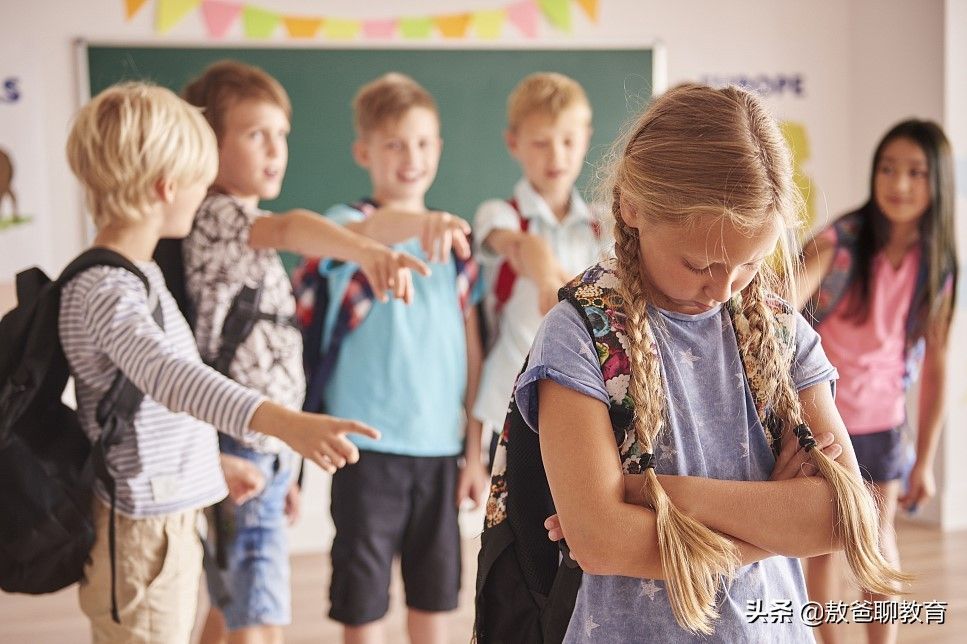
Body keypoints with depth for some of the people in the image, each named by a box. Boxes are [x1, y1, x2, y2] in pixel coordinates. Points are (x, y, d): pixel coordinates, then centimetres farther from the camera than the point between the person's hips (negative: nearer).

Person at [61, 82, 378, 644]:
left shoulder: (139, 275, 11)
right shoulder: (107, 291, -22)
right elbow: (166, 372, -41)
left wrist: (217, 462, 33)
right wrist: (283, 423, -55)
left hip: (169, 525, 10)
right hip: (142, 536, -10)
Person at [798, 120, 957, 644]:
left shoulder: (937, 267, -6)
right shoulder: (838, 243, -16)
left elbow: (935, 364, -1)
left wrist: (925, 460, 1)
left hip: (882, 419, 2)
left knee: (878, 535, 15)